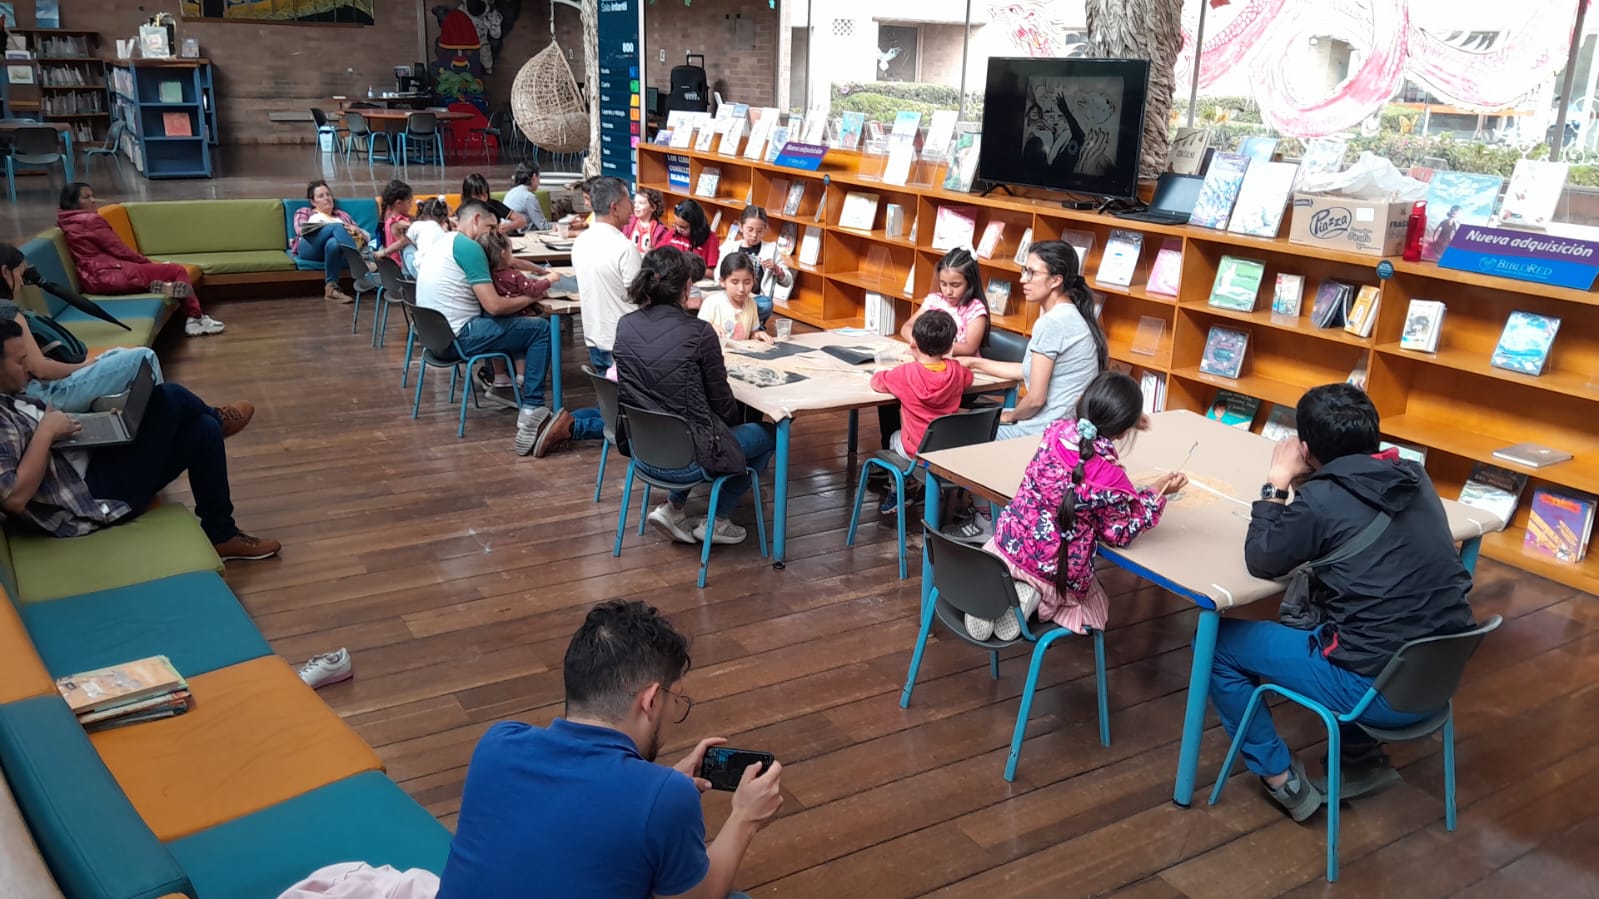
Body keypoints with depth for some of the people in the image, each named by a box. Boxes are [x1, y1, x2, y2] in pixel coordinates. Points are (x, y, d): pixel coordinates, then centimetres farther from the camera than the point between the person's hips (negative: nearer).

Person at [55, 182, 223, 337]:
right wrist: (147, 261, 7)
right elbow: (118, 249, -7)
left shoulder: (66, 220, 16)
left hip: (94, 278, 11)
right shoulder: (91, 220, -10)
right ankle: (196, 318, 0)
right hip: (107, 276, -11)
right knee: (177, 271, -9)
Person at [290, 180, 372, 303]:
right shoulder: (303, 212, 34)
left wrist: (356, 231, 0)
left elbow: (367, 236, 26)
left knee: (333, 243, -39)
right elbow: (302, 231, 9)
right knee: (337, 227, -33)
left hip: (336, 245, 1)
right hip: (310, 247, -1)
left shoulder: (342, 215, 39)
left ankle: (331, 287, -45)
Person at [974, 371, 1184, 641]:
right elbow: (1121, 532, -5)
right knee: (1095, 607, 30)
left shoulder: (1056, 430, -9)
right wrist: (1157, 493, 1)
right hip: (1054, 571, -3)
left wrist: (1124, 421, 18)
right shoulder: (1112, 478, -22)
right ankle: (1032, 598, -1)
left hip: (1009, 544, 4)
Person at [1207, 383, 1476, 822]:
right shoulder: (1414, 479, 4)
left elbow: (1261, 561, -2)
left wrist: (1277, 483, 5)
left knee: (1216, 642, 7)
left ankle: (1282, 778, 13)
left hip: (1378, 689, -7)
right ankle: (1364, 759, 31)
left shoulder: (1321, 498, -16)